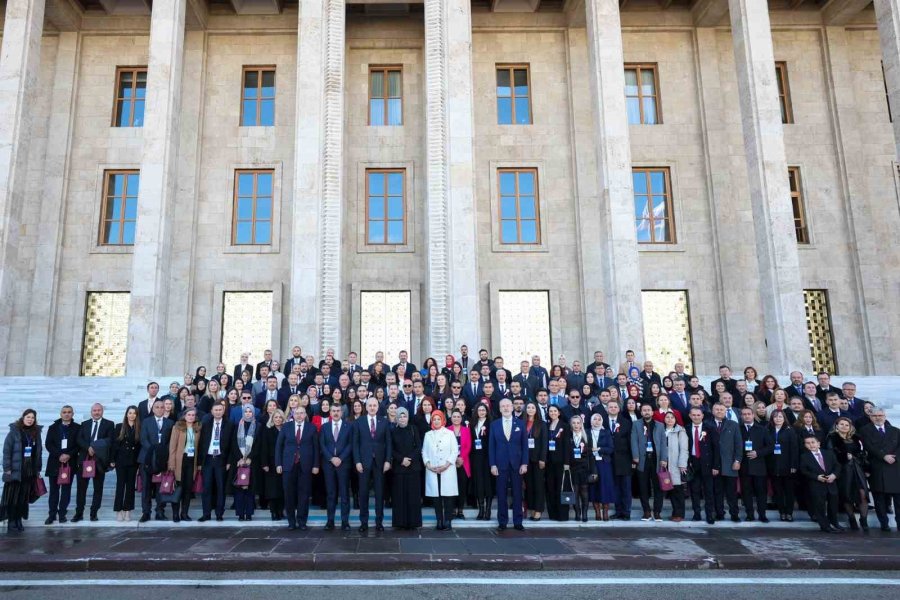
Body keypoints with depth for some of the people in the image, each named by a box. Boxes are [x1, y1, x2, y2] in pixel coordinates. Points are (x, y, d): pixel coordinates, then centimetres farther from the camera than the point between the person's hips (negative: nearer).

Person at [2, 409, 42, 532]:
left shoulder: (36, 432, 7)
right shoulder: (14, 431, -4)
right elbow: (6, 450, -6)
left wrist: (38, 469, 8)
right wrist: (7, 468, -11)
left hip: (30, 471, 3)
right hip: (15, 470, -3)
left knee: (24, 498, 6)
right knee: (12, 497, 1)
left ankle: (18, 521, 16)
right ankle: (11, 522, 10)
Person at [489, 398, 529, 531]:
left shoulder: (520, 424, 4)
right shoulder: (494, 425, 4)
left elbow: (525, 445, 3)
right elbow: (492, 446, 3)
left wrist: (524, 463, -4)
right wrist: (493, 464, -4)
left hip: (517, 464, 0)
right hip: (501, 464, 0)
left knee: (517, 494, 5)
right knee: (501, 494, 4)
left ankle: (518, 522, 14)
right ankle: (502, 522, 13)